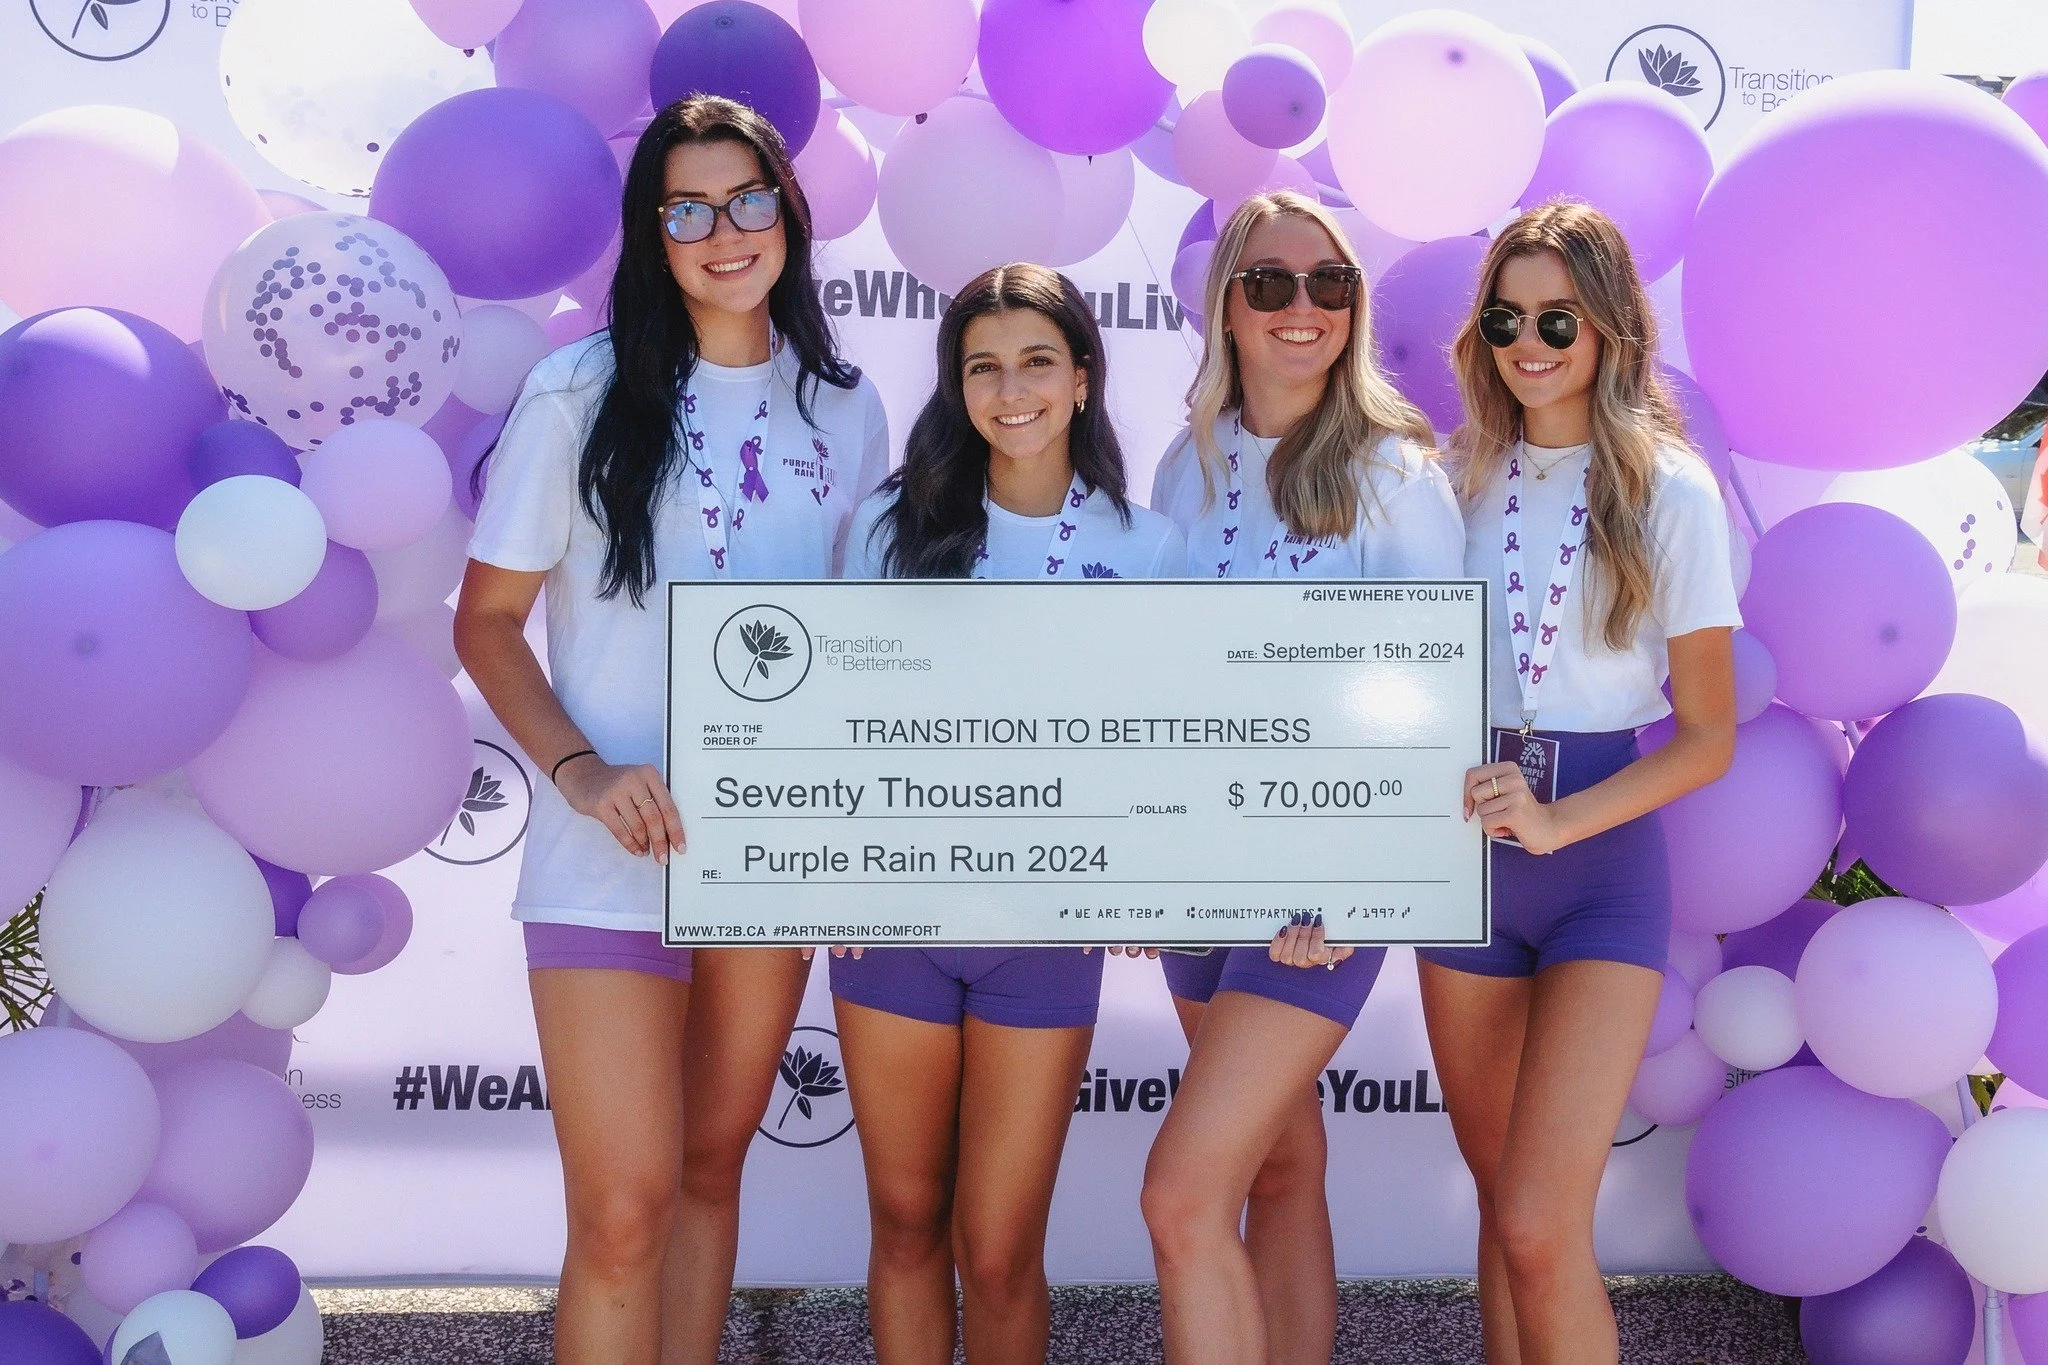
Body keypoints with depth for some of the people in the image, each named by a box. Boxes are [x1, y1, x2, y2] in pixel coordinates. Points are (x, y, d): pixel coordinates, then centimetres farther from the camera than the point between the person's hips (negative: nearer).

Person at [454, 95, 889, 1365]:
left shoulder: (845, 409, 5)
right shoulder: (583, 393, -6)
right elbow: (488, 619, -3)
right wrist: (581, 770, -18)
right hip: (612, 859, -3)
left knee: (713, 1166, 15)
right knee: (624, 1209, -6)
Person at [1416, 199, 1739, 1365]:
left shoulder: (1669, 494, -4)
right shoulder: (1461, 476, 6)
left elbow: (1709, 738, -5)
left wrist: (1557, 821, -18)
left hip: (1604, 866, -4)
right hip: (1465, 859, 4)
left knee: (1541, 1226, -13)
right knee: (1503, 1198, 13)